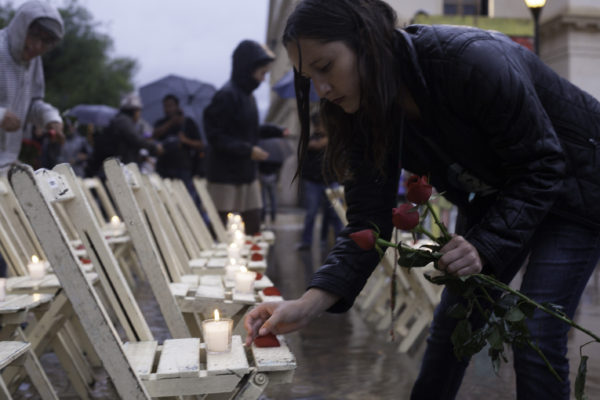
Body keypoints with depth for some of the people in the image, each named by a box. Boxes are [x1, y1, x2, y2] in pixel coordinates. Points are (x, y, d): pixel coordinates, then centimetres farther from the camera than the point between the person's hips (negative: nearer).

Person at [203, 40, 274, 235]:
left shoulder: (247, 94, 10)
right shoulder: (226, 96, -16)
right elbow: (215, 136, -19)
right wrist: (248, 150, -21)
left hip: (247, 174, 8)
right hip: (225, 176, -8)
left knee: (254, 229, 10)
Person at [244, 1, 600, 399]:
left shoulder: (474, 60, -35)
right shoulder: (367, 116, -14)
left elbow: (542, 168, -26)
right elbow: (368, 223, -15)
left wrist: (484, 246, -37)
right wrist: (308, 304, -28)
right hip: (499, 197, 6)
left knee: (537, 339, -12)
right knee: (451, 321, 6)